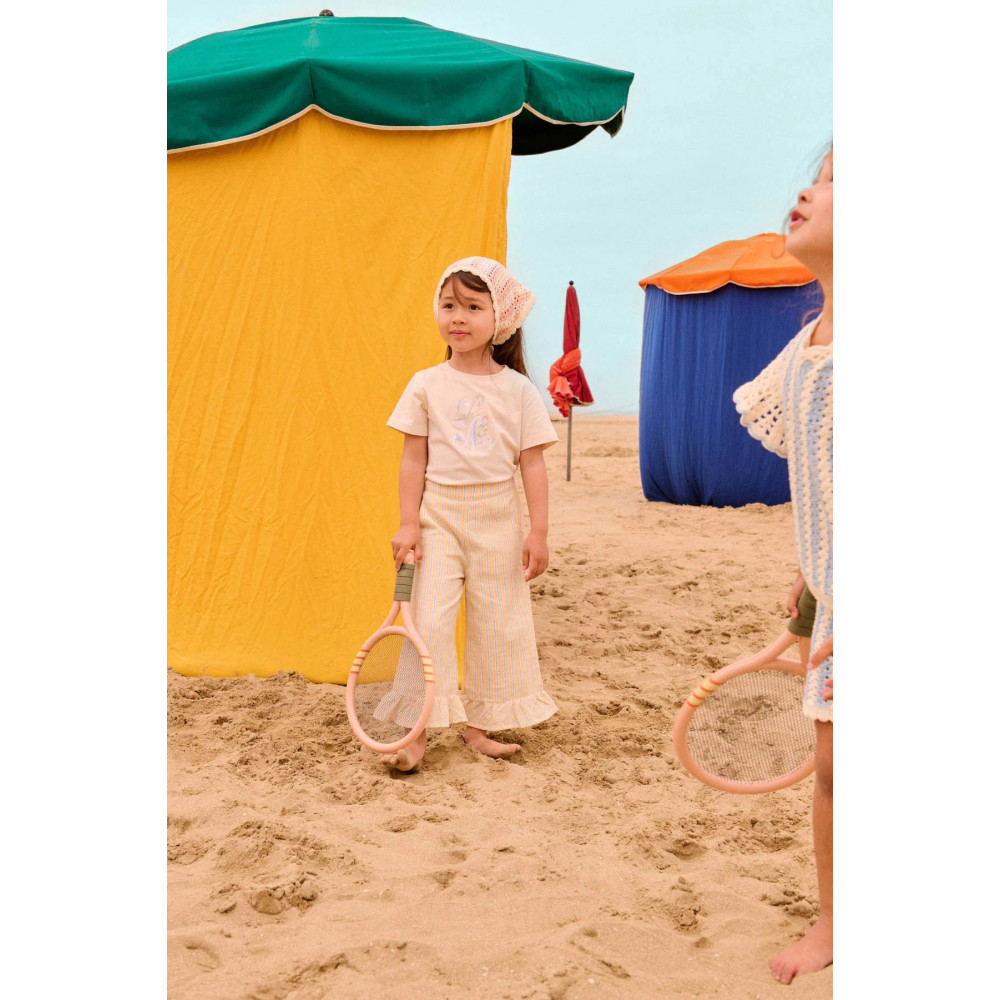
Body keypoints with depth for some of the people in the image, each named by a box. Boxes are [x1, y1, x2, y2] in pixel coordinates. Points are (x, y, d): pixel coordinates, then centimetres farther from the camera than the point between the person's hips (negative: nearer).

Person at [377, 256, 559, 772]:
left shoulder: (518, 390, 0)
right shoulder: (426, 385, 0)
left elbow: (533, 464, 0)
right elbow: (414, 459, 1)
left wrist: (538, 531, -4)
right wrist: (409, 522, -6)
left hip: (497, 519, 1)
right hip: (439, 514, -1)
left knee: (498, 623, 6)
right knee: (428, 620, -8)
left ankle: (481, 723, 21)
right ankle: (417, 730, 2)